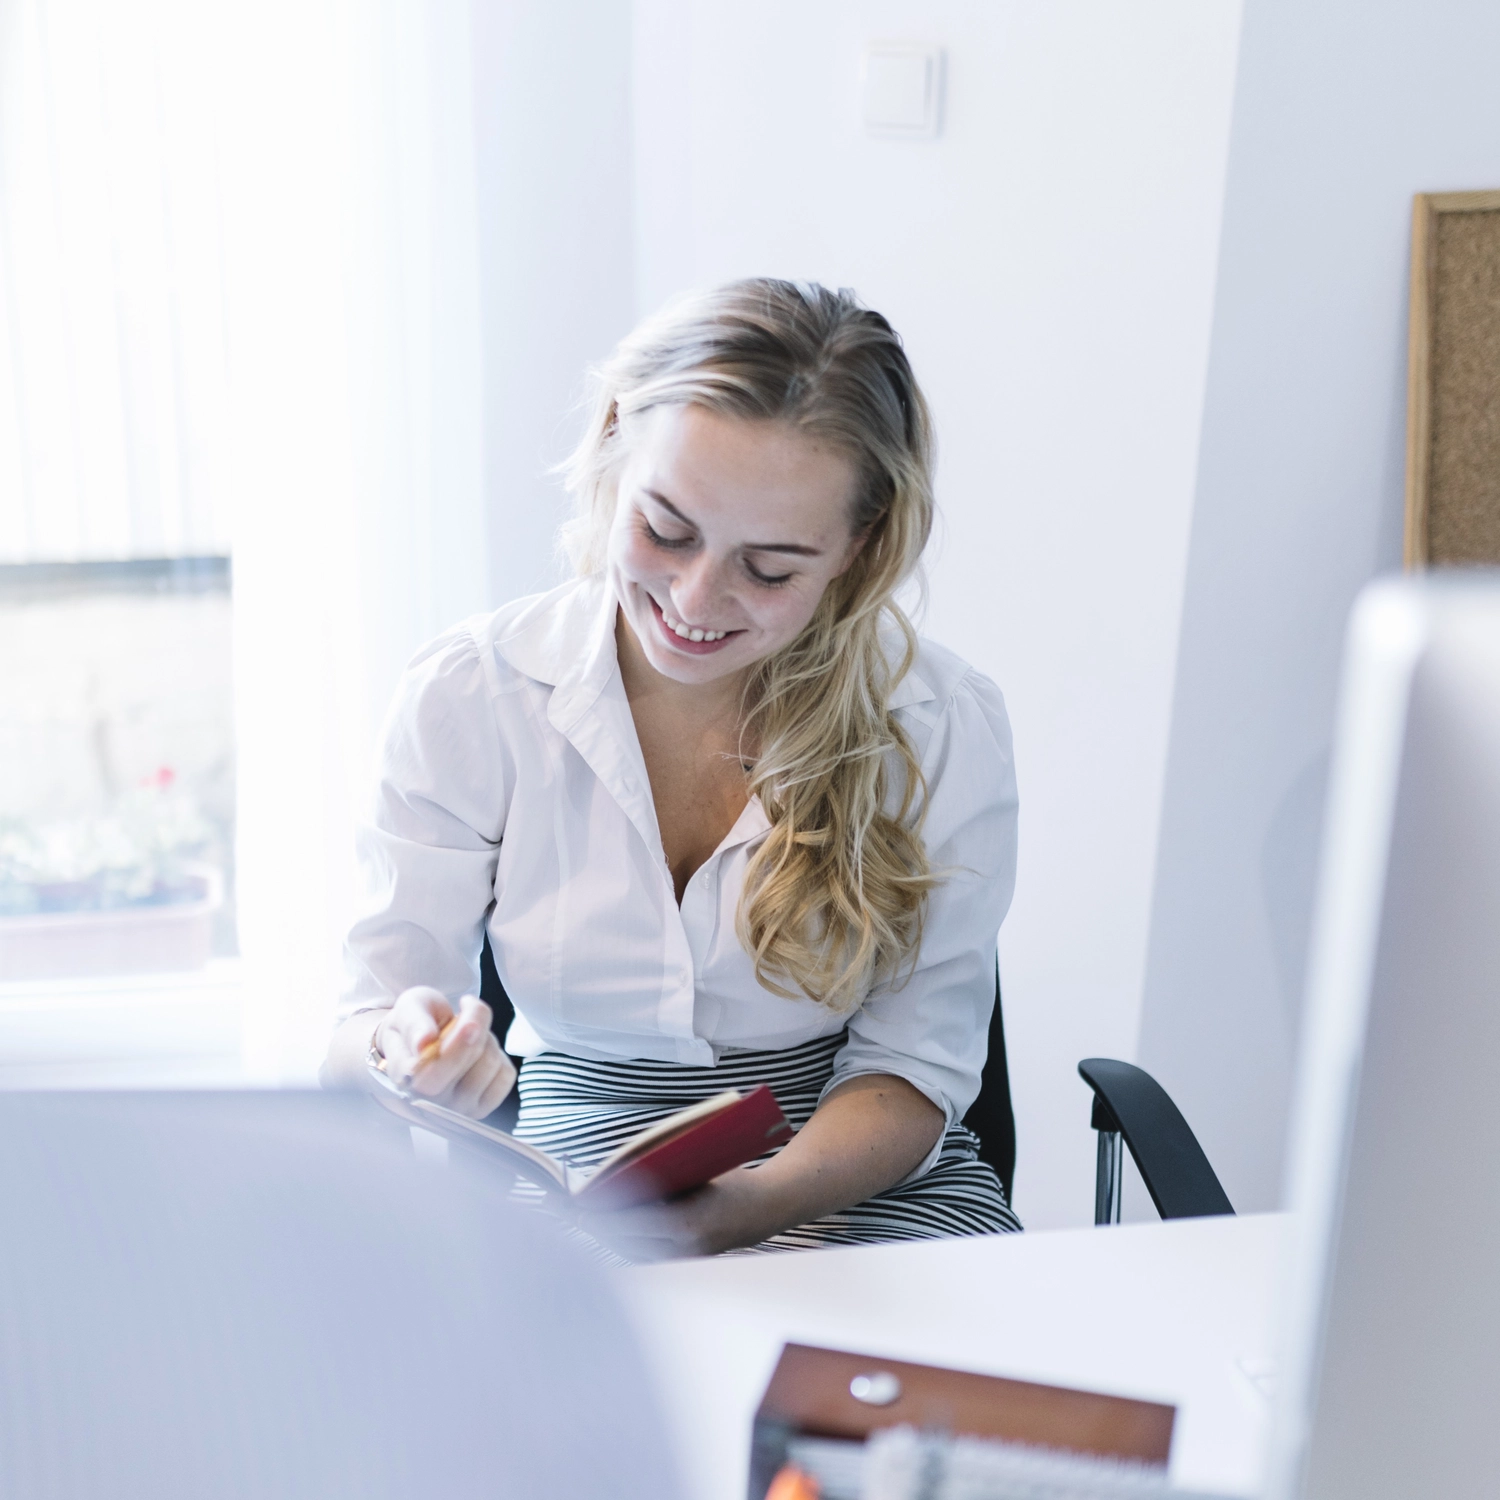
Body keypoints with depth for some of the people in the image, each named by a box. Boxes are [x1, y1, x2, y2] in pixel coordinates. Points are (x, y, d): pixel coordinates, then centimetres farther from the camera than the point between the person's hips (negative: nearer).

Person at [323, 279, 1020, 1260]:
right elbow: (351, 1046, -6)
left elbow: (912, 1063, -6)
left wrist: (750, 1206, -24)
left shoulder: (947, 728, -10)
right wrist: (401, 1052, -30)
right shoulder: (467, 700, -9)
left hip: (862, 1186, 2)